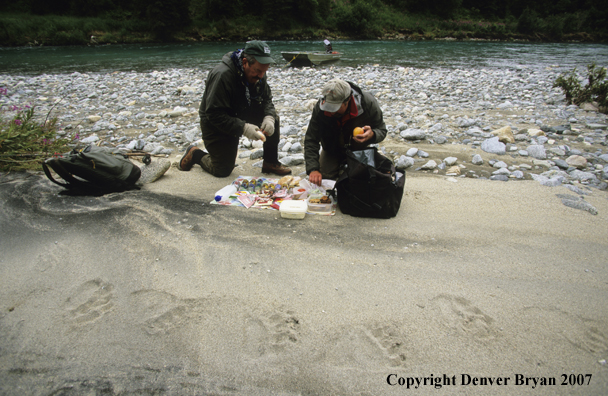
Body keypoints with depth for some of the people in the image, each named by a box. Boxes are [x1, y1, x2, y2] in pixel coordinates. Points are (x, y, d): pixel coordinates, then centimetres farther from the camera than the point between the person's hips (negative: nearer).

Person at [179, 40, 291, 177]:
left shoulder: (258, 74, -8)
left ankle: (271, 163, -1)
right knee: (223, 171, -5)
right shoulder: (222, 75, -31)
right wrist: (243, 128, -39)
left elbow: (266, 99, -1)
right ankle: (195, 153, 24)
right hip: (216, 125, -6)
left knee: (272, 118, -15)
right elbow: (214, 114, -32)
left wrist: (269, 117, -24)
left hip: (243, 117, 6)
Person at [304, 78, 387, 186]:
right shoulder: (320, 107, -28)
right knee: (322, 180, -11)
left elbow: (382, 131, -18)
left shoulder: (368, 103, -30)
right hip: (332, 151, 1)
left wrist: (372, 135, -44)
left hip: (359, 150, 0)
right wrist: (313, 169, -38)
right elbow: (311, 140, -25)